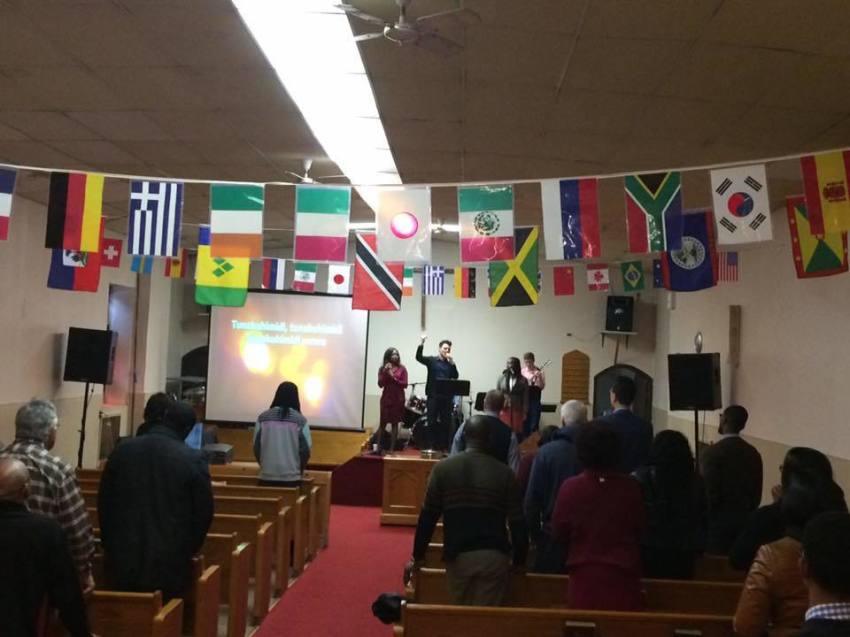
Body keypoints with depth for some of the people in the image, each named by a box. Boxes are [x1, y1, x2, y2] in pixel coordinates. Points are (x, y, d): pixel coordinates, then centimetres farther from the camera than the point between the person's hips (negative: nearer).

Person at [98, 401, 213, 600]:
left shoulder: (122, 450, 0)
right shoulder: (193, 460, -12)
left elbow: (104, 503, 8)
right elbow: (203, 513, -6)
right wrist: (187, 551, 10)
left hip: (122, 561, 4)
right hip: (169, 565, -3)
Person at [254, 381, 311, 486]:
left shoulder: (263, 418, -1)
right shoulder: (300, 420, -6)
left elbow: (256, 447, 3)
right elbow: (305, 450, -4)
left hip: (266, 477, 2)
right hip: (291, 478, -1)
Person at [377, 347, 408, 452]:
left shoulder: (402, 368, 1)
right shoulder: (383, 368, 4)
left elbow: (405, 384, -5)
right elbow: (380, 384, -4)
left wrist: (393, 377, -11)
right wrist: (385, 372, -14)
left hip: (398, 399, -1)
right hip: (386, 398, 1)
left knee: (395, 424, 1)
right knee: (383, 423, 0)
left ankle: (392, 448, 3)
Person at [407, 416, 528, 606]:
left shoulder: (443, 468, 0)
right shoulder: (504, 473, -1)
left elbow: (428, 516, 2)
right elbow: (517, 522, 1)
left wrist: (417, 557, 12)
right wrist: (519, 561, 13)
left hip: (458, 556, 1)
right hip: (494, 556, 0)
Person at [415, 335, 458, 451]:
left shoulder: (450, 364, 12)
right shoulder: (432, 360, 5)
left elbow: (455, 377, -1)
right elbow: (418, 357, -10)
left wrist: (452, 362, -9)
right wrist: (422, 343, -22)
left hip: (446, 397, 3)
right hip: (433, 396, -3)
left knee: (446, 423, 4)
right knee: (432, 422, 0)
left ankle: (444, 446, 10)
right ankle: (430, 445, 5)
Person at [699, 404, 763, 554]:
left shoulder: (712, 452, -14)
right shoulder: (753, 453, 5)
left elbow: (708, 492, -14)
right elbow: (757, 493, 9)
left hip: (719, 519, -6)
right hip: (745, 520, 6)